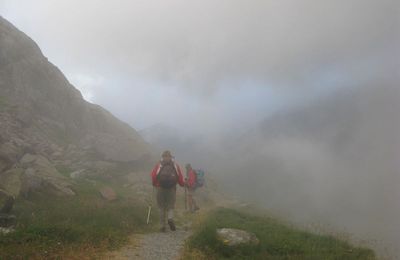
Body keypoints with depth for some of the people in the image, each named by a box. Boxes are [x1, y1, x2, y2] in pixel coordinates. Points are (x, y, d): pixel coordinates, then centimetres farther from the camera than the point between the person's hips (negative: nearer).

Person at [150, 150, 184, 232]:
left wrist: (155, 184, 9)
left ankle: (163, 226, 10)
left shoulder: (158, 165, 9)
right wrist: (182, 184, 17)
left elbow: (153, 174, -6)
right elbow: (180, 177, 0)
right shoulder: (175, 165, 10)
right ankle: (170, 219, -16)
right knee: (171, 206, 12)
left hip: (161, 188, 0)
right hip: (172, 188, 0)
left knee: (162, 208, 11)